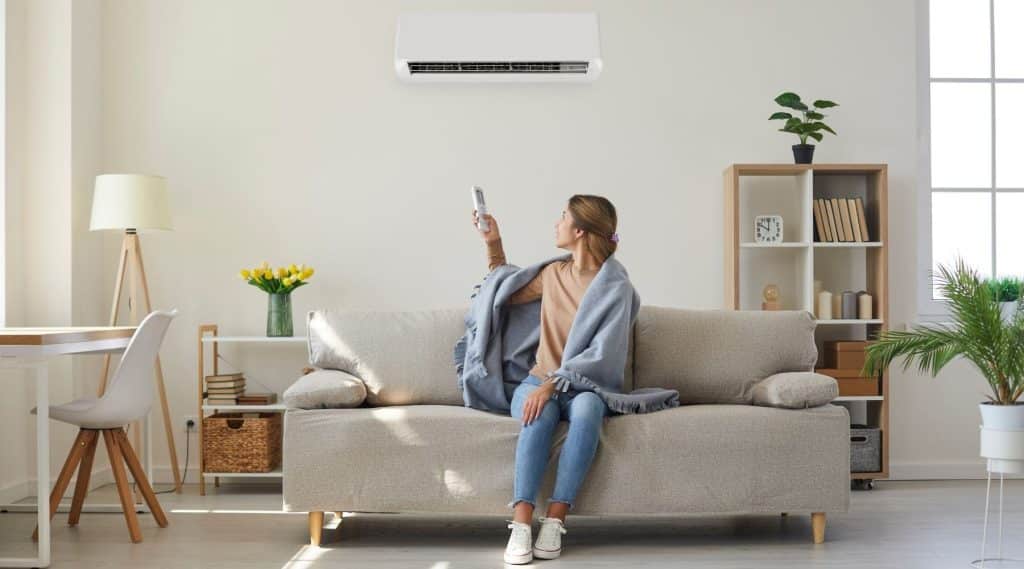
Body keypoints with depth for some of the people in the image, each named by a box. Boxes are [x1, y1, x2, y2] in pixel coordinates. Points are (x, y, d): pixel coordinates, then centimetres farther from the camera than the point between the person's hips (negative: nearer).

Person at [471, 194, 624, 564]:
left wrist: (552, 385, -24)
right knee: (540, 415, -33)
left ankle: (554, 521, -37)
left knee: (586, 408, -38)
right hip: (538, 381, 3)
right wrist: (493, 243, 23)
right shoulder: (553, 273, 12)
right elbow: (506, 295, 31)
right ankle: (521, 525, -40)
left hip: (583, 386, -3)